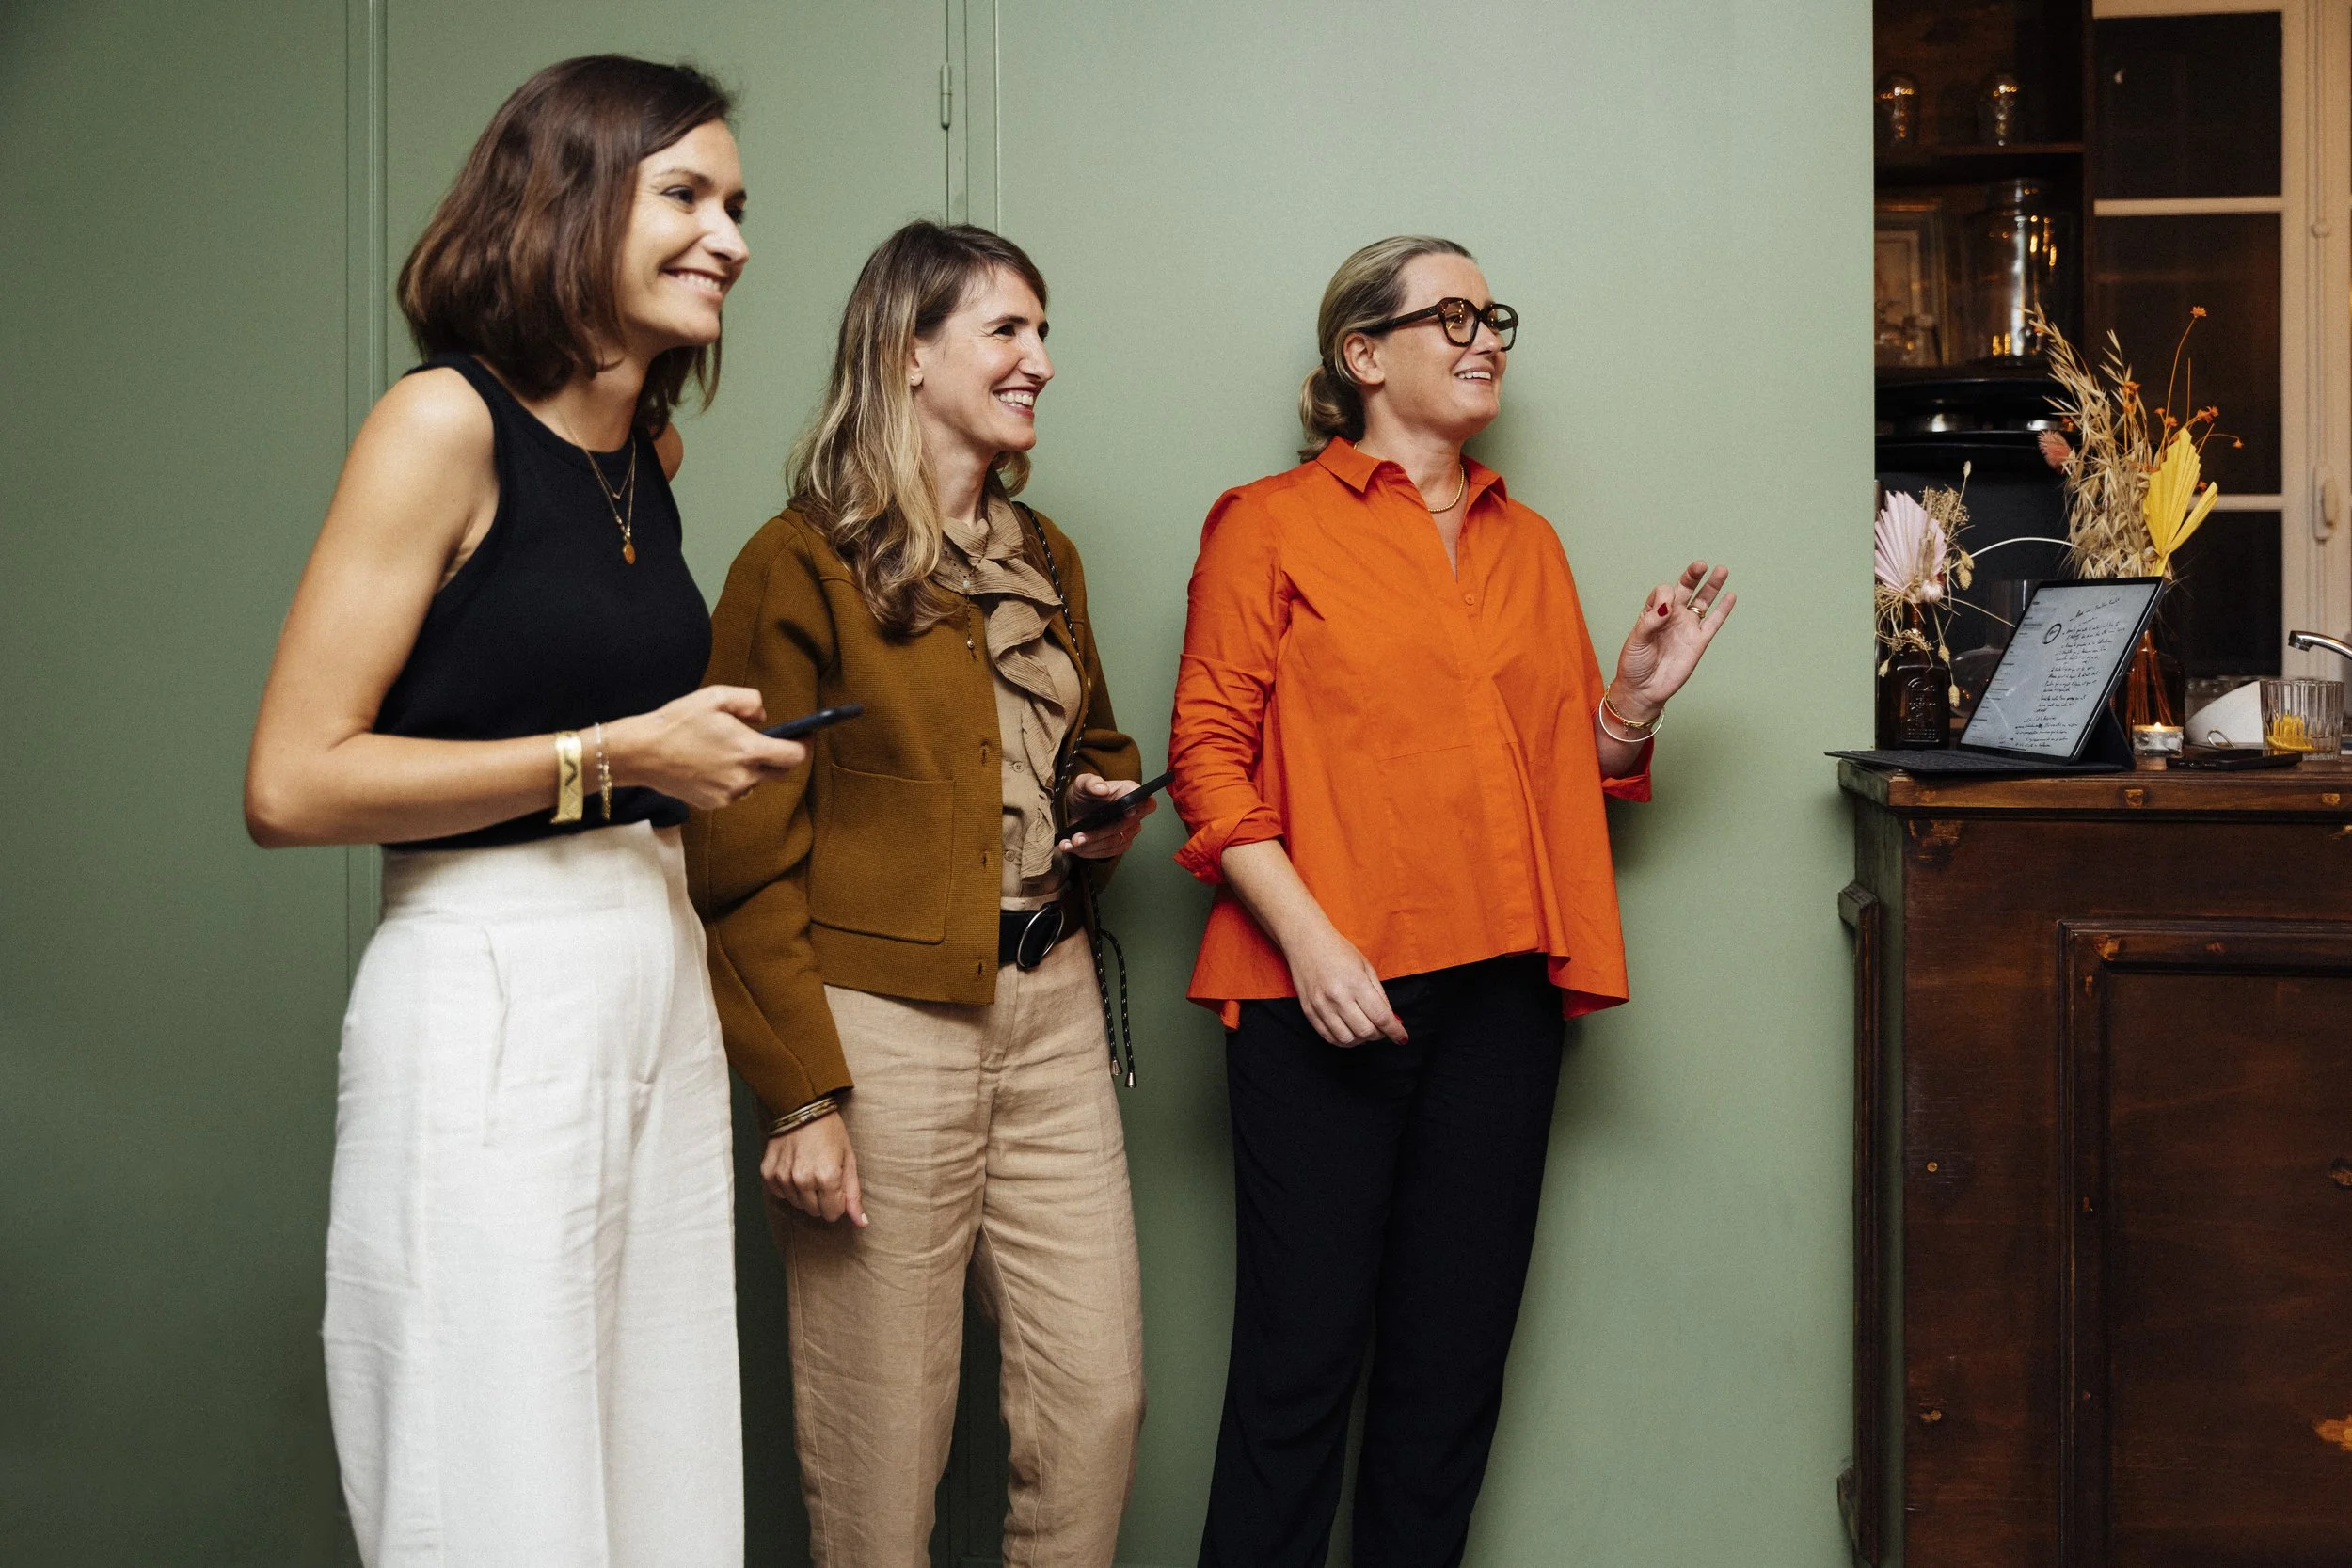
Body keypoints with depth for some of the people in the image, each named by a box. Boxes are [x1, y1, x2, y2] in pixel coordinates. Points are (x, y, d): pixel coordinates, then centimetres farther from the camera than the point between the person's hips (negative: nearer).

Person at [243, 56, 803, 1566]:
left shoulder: (651, 451, 12)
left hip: (660, 977, 7)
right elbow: (291, 785, -15)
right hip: (494, 994, -7)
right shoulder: (445, 423, -10)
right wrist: (612, 758, -13)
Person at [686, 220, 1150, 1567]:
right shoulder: (802, 568, -6)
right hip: (885, 1023, -6)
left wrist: (1112, 803, 6)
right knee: (885, 1439, 4)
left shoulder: (1047, 559, 15)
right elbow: (745, 858, -9)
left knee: (1100, 1398, 7)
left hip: (1050, 1004, 6)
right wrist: (798, 1091, -13)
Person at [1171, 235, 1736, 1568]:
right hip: (1330, 990, -5)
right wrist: (1308, 935, -15)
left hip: (1500, 992, 5)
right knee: (1302, 1357, -3)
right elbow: (1211, 753, -4)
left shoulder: (1528, 544, 19)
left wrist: (1638, 695, 2)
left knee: (1457, 1358, 9)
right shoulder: (1272, 523, 3)